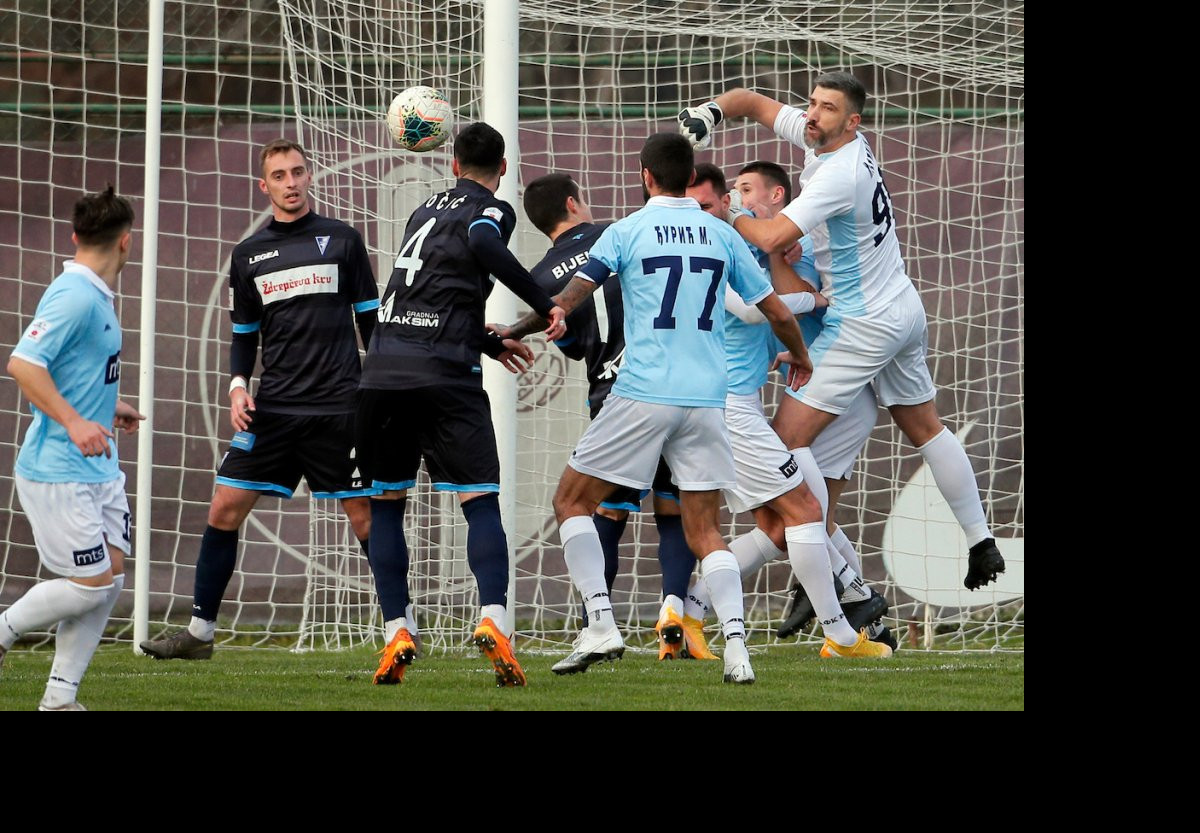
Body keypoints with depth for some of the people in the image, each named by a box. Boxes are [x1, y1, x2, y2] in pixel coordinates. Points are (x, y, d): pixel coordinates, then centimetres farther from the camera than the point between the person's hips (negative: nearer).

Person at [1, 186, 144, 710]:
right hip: (59, 472, -10)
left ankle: (60, 698, 8)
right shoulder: (74, 297, -18)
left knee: (110, 577, 4)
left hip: (97, 467, 10)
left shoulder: (97, 297, 12)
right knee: (90, 584, -9)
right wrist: (74, 422, -29)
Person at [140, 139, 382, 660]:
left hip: (339, 406, -3)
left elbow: (371, 320, 7)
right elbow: (243, 334, 17)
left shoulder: (341, 241, 4)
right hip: (273, 406, 3)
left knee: (365, 516, -4)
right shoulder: (248, 255, 11)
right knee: (225, 508, -3)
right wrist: (238, 385, 0)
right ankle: (200, 632, 6)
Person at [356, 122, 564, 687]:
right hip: (445, 374, -4)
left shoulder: (425, 210, 24)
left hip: (383, 367, 4)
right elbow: (483, 245, -19)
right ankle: (494, 619, -22)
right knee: (481, 503, -1)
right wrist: (545, 305, -16)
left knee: (385, 505, 14)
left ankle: (396, 633, 3)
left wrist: (489, 343, 42)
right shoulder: (492, 210, 6)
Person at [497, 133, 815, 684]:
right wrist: (799, 357, 33)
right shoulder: (721, 235, 10)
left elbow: (566, 302, -7)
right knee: (704, 532, 9)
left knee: (572, 501, 11)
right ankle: (735, 643, -11)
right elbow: (777, 312, 16)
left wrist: (513, 331, 3)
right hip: (706, 400, 4)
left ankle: (601, 624, -2)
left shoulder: (627, 231, 0)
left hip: (642, 395, -4)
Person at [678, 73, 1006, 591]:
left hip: (864, 324, -10)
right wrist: (713, 111, -9)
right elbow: (753, 102, 11)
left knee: (789, 435, -10)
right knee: (926, 431, 20)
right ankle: (981, 543, 24)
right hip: (905, 310, 10)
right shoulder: (820, 136, 2)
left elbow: (773, 238, -32)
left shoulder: (839, 173, -24)